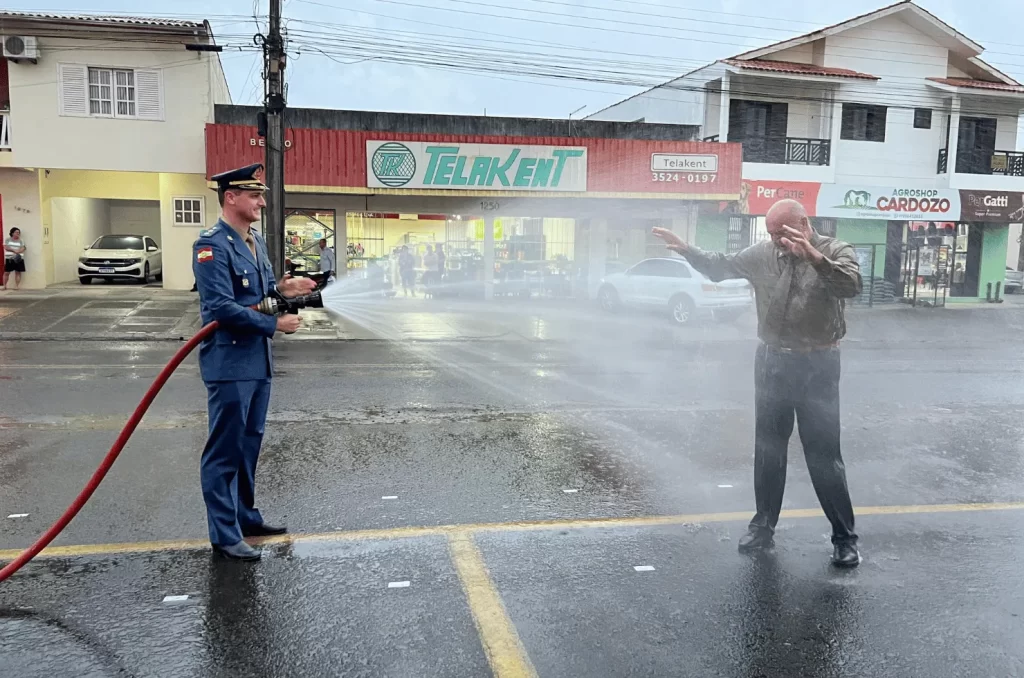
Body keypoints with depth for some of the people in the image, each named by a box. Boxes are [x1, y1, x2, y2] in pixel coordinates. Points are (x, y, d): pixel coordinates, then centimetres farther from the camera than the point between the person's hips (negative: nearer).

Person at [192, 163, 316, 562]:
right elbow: (222, 308, -23)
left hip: (257, 360, 9)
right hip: (230, 363, -9)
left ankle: (245, 516, 32)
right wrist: (275, 325, -19)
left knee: (250, 443, 18)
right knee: (225, 449, -1)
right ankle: (224, 534, 9)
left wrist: (282, 289, 0)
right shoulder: (212, 247, -16)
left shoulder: (256, 242, 12)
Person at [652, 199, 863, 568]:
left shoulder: (836, 251, -6)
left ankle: (845, 538, 12)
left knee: (824, 455, -1)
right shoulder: (764, 253, 4)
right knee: (768, 450, 13)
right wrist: (686, 249, 2)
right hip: (772, 361, 4)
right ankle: (763, 526, 26)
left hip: (818, 366, -4)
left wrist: (814, 256, -37)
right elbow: (721, 266, 14)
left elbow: (851, 285, -25)